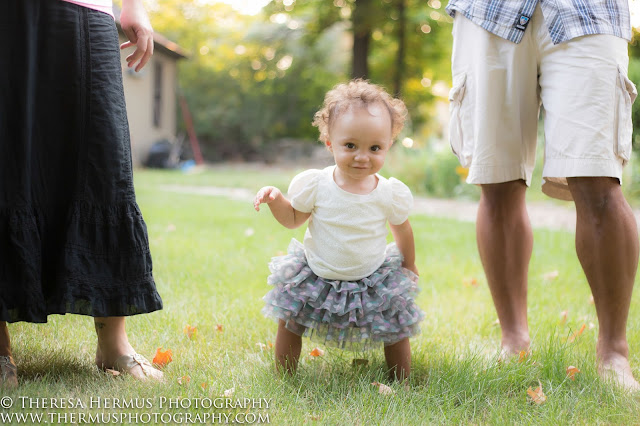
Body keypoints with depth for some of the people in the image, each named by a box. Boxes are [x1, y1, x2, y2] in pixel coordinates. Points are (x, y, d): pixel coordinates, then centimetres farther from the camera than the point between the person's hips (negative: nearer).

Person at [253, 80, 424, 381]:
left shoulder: (391, 194, -14)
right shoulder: (315, 185, -16)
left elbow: (402, 231, 5)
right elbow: (293, 220, 1)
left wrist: (409, 267, 17)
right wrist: (275, 199, -18)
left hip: (373, 283, 0)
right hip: (317, 277, 0)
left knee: (397, 329, 1)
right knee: (288, 322, 5)